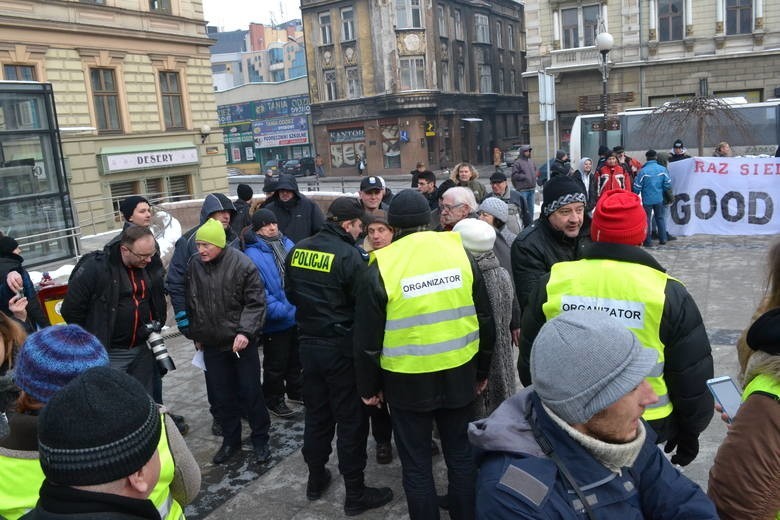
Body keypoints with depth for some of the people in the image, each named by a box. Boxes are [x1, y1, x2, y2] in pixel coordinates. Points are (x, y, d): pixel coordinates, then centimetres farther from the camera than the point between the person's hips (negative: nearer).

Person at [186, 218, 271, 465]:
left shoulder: (242, 264, -14)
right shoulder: (194, 266, 0)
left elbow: (256, 302, -12)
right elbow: (191, 304, 12)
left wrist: (245, 331, -21)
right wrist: (196, 334, 14)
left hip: (242, 342, -4)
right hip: (212, 344, 4)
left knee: (250, 392, 5)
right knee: (220, 396, 12)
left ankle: (260, 440, 22)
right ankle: (231, 440, 30)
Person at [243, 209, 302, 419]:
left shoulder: (287, 244, 4)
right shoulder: (252, 254, -18)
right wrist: (279, 309, -26)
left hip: (298, 315, 7)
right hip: (275, 322, -6)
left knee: (296, 358, 23)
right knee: (276, 364, 10)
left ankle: (296, 390, 43)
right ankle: (273, 400, 29)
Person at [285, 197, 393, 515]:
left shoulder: (298, 251, 1)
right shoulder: (349, 256, -18)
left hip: (308, 343, 6)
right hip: (341, 348, -6)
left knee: (316, 414, 19)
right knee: (351, 419, 5)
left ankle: (316, 479, 33)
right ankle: (355, 494, 15)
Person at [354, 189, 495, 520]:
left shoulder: (380, 269, -11)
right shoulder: (460, 254, -2)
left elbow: (368, 339, -7)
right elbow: (485, 320, 5)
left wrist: (368, 386, 7)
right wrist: (482, 371, 16)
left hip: (407, 381, -3)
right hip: (459, 375, 4)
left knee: (416, 464, 12)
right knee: (460, 454, 20)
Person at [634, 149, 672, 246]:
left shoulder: (643, 171, -14)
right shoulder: (663, 169, -5)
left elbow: (637, 187, -10)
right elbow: (668, 185, -4)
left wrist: (636, 195, 10)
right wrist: (660, 190, 15)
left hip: (647, 199, -3)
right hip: (659, 198, 3)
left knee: (647, 219, 6)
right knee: (660, 218, 17)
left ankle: (648, 241, 6)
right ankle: (663, 239, 19)